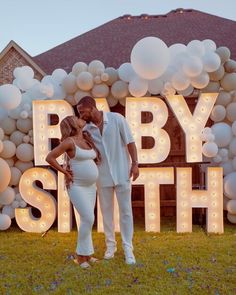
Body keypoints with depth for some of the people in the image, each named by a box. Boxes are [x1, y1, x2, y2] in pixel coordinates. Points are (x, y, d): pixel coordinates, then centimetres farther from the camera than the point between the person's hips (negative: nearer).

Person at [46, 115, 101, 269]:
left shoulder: (87, 140, 8)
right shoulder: (69, 141, -14)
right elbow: (49, 158, -16)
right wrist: (65, 172, -11)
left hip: (91, 186, 7)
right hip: (77, 186, -7)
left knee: (87, 219, 10)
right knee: (88, 219, -13)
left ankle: (86, 253, 21)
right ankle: (81, 255, 2)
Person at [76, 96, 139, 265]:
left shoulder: (117, 119, -11)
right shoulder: (86, 130, -1)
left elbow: (130, 141, -9)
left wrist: (135, 163, -16)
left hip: (122, 172, -3)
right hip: (103, 175, 3)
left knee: (125, 210, 0)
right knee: (107, 211, 10)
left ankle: (128, 248, 9)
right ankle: (111, 245, 26)